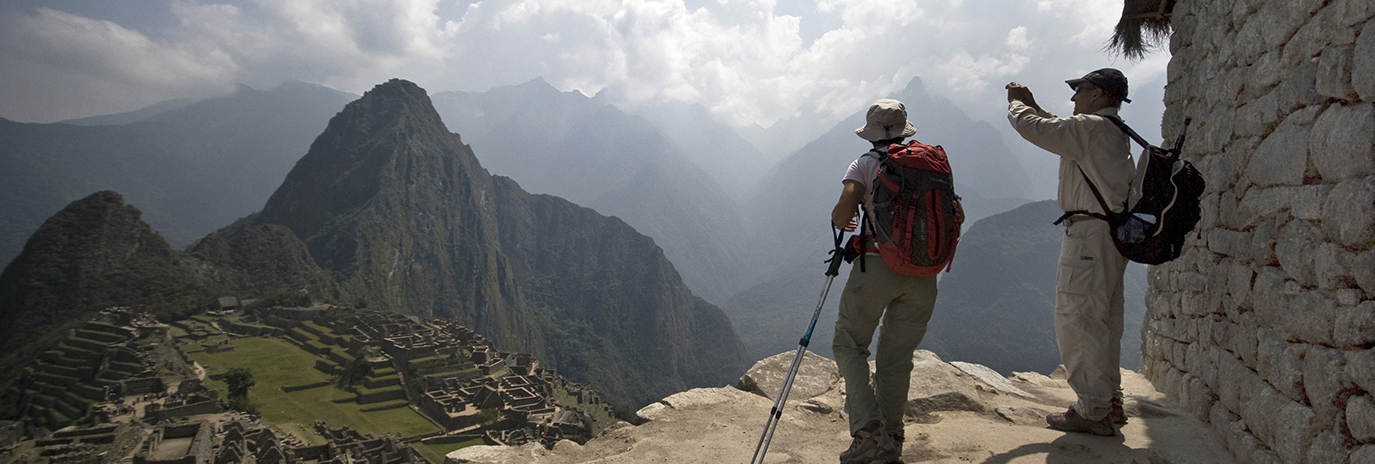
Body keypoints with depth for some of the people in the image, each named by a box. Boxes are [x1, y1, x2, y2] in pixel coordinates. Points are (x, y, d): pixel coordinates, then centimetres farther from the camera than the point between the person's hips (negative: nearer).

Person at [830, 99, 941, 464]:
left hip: (877, 266, -4)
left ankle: (868, 431, -4)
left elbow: (843, 211, -12)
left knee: (849, 345, 10)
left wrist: (840, 223, 11)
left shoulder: (865, 165, 0)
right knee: (897, 357, 13)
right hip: (922, 273, 4)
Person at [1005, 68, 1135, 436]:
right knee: (1102, 323, 16)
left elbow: (1032, 128, -12)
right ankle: (1109, 403, 25)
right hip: (1111, 234, 10)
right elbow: (1059, 131, 33)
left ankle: (1093, 412, -2)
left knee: (1076, 320, -7)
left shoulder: (1091, 128, -12)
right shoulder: (1114, 133, 19)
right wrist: (1033, 105, 31)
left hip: (1091, 235, -10)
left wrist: (1016, 103, 8)